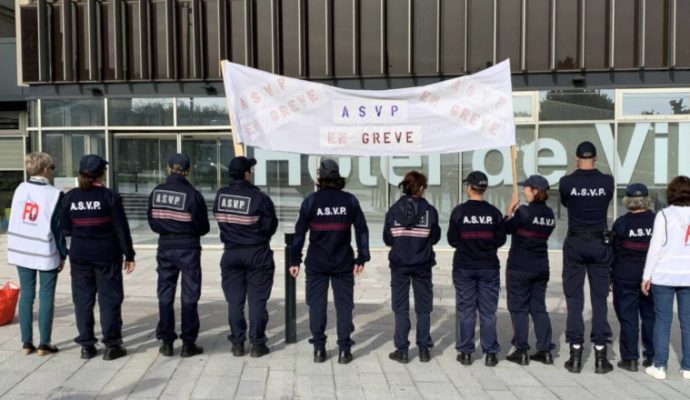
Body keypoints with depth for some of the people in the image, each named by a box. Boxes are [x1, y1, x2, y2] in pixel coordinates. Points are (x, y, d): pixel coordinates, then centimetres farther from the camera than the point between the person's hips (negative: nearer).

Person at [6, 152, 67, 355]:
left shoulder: (20, 189, 3)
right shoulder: (54, 194, -11)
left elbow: (13, 219, 9)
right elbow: (58, 227, -9)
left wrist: (14, 246, 19)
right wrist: (63, 254, 0)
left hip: (21, 250, 5)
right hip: (45, 253, -5)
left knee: (26, 294, 11)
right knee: (46, 296, 3)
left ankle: (26, 342, 15)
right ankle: (44, 344, 6)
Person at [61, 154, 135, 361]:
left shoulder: (70, 197, 0)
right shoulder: (110, 196, -10)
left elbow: (65, 228, 3)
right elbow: (121, 229, -9)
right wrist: (129, 255, -2)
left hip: (79, 255, 3)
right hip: (106, 255, -3)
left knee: (83, 299, 11)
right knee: (109, 299, 5)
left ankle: (86, 345, 16)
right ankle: (112, 345, 8)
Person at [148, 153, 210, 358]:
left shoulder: (156, 192, -3)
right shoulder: (192, 194, -14)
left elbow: (152, 222, 4)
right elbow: (203, 227, -7)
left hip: (165, 247, 3)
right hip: (188, 248, -3)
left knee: (165, 295, 13)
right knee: (189, 296, 6)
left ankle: (166, 342, 18)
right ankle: (188, 343, 11)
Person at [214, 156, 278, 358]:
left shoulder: (220, 195, -3)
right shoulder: (258, 197, -17)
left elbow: (220, 220, 3)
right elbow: (271, 225, -9)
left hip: (231, 253, 4)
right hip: (257, 253, -3)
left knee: (234, 300, 11)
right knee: (257, 300, 6)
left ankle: (237, 343, 16)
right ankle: (257, 344, 11)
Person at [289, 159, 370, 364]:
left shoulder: (311, 201, -4)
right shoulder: (350, 200, -1)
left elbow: (300, 232, -3)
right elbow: (362, 230, 0)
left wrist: (294, 260, 3)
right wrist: (361, 258, 6)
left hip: (316, 262, 0)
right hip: (343, 262, 1)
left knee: (316, 304, 9)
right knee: (344, 305, 8)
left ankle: (319, 349, 12)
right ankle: (344, 350, 10)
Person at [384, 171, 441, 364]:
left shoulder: (394, 210, -6)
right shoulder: (429, 210, -8)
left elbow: (387, 239, -1)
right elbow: (435, 237, 0)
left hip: (399, 264, 0)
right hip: (422, 265, 0)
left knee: (401, 308, 7)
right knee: (423, 308, 11)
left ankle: (402, 350, 9)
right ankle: (424, 349, 15)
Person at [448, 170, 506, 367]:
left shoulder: (459, 211, -9)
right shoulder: (493, 212, -5)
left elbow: (452, 239, -4)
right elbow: (501, 239, 1)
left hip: (464, 266, -1)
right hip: (489, 266, 1)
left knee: (465, 310, 7)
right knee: (488, 311, 7)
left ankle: (465, 352, 11)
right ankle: (490, 353, 11)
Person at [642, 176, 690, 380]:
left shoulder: (664, 215, -7)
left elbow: (655, 247, -8)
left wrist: (646, 276, -3)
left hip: (664, 275, -3)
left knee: (663, 320, 4)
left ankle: (659, 366, 8)